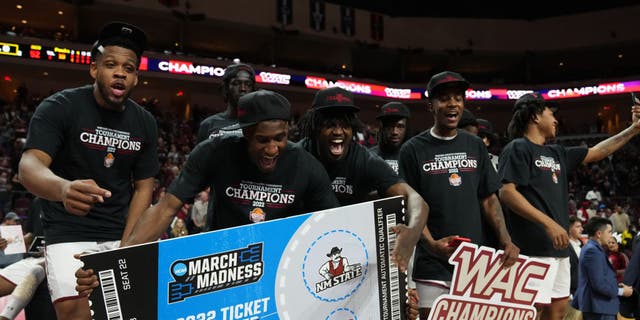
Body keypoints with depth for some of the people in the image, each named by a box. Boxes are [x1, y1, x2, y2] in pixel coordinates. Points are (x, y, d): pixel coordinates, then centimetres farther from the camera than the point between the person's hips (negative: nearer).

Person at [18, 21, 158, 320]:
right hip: (69, 233, -3)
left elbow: (143, 187, 3)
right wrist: (64, 188, -48)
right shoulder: (59, 107, -12)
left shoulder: (145, 123, 0)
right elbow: (29, 167, -25)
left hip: (121, 233, 4)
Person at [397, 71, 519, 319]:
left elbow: (488, 199, 10)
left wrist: (505, 240, -3)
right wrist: (431, 243, -20)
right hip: (433, 264, -3)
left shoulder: (475, 146, 9)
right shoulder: (413, 150, -3)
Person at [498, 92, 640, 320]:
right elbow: (506, 192, -18)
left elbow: (597, 152, 29)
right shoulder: (518, 148, -6)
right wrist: (549, 223, -22)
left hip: (559, 248, 10)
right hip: (534, 247, -9)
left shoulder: (557, 153, 19)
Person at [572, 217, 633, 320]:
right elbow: (599, 284, -22)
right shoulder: (592, 251, -18)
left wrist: (615, 285, 7)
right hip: (599, 308, -10)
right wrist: (621, 291, -10)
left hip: (599, 306, 10)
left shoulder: (592, 249, 14)